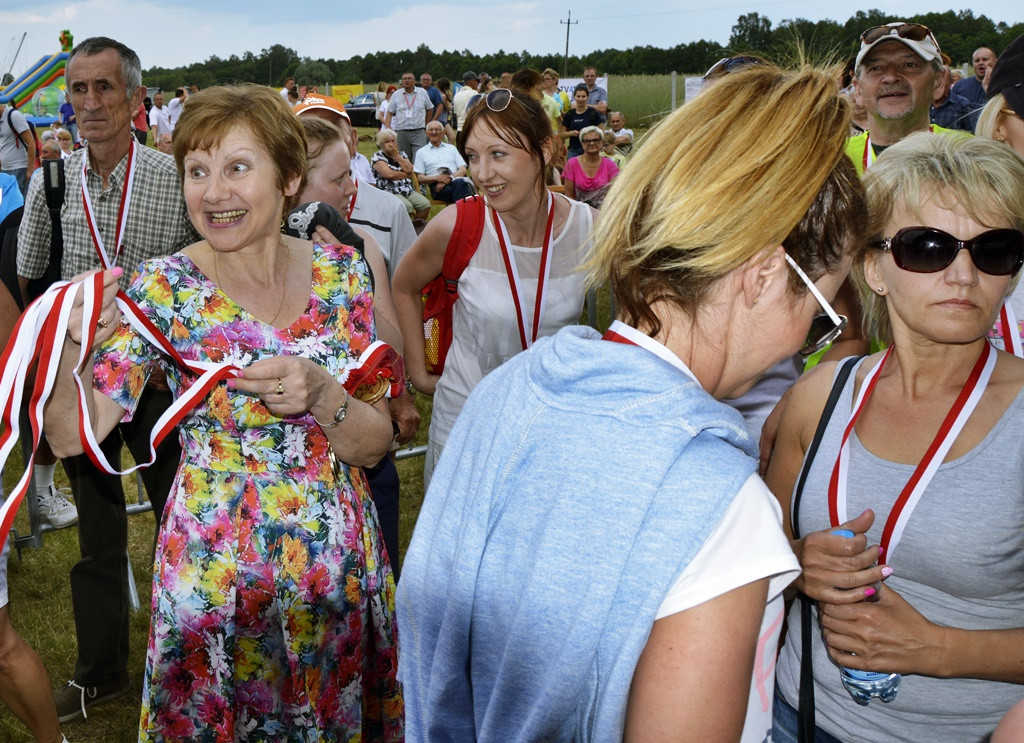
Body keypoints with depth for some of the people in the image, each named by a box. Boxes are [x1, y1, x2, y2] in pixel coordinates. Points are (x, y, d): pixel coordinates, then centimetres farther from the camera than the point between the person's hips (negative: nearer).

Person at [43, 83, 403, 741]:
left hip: (339, 558, 2)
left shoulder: (342, 273, -6)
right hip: (214, 567, -2)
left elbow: (375, 445, -5)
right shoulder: (164, 289, -11)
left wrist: (321, 396, -25)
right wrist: (71, 351, -33)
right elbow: (73, 435, -15)